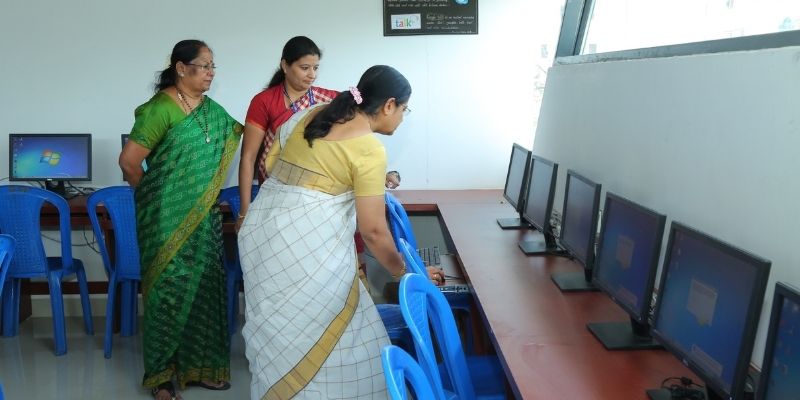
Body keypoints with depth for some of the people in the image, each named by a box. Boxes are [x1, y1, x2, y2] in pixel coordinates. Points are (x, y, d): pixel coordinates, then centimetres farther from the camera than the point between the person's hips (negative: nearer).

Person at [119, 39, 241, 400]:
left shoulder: (212, 110, 9)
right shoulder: (161, 109, -14)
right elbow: (129, 161, -15)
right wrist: (152, 196, -2)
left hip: (204, 216, 7)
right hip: (169, 218, -7)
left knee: (202, 286, 11)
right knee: (170, 288, 0)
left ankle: (197, 365, 23)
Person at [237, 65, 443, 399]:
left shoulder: (310, 114, 11)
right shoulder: (370, 149, -10)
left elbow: (269, 164, 15)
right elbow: (372, 230, -8)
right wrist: (402, 271, 5)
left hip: (263, 227, 8)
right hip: (307, 242, -8)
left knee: (279, 328, 17)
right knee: (321, 330, 6)